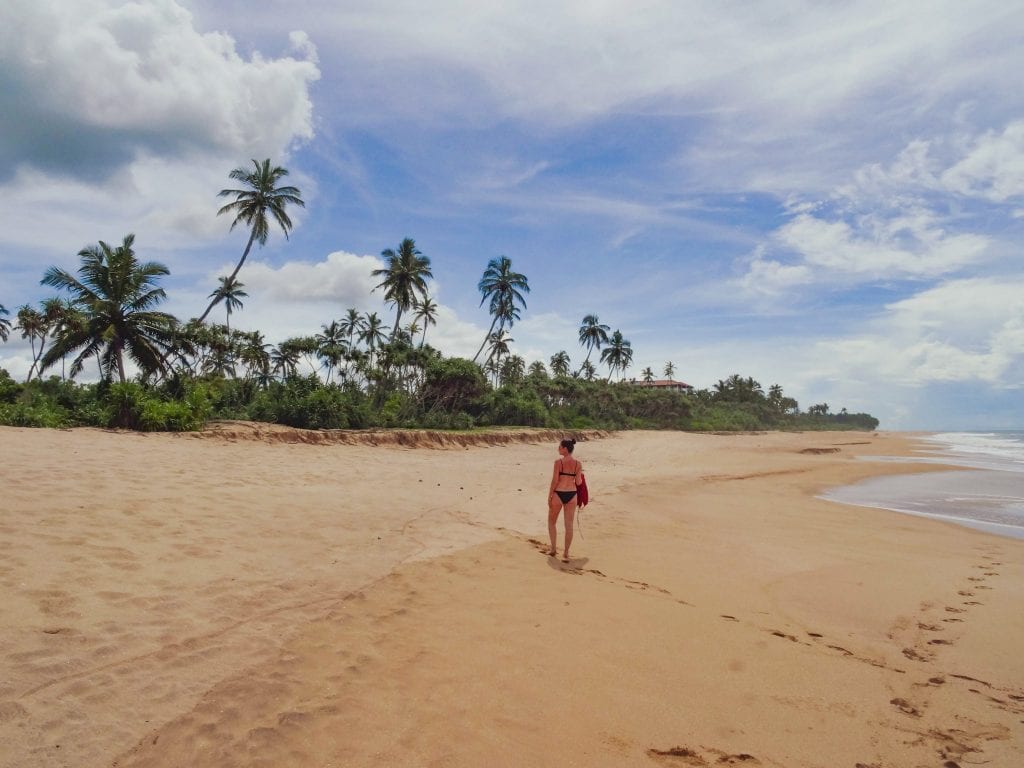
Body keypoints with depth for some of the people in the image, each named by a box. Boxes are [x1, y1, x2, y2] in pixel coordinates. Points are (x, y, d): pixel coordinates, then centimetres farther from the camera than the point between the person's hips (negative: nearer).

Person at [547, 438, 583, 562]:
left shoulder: (558, 461, -10)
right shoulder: (578, 464, 0)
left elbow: (554, 480, -11)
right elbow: (578, 482, 0)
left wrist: (549, 496, -3)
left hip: (558, 494, -3)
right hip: (571, 495, 3)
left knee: (552, 521, 18)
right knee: (569, 525, 6)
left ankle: (554, 549, 19)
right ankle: (565, 554, 7)